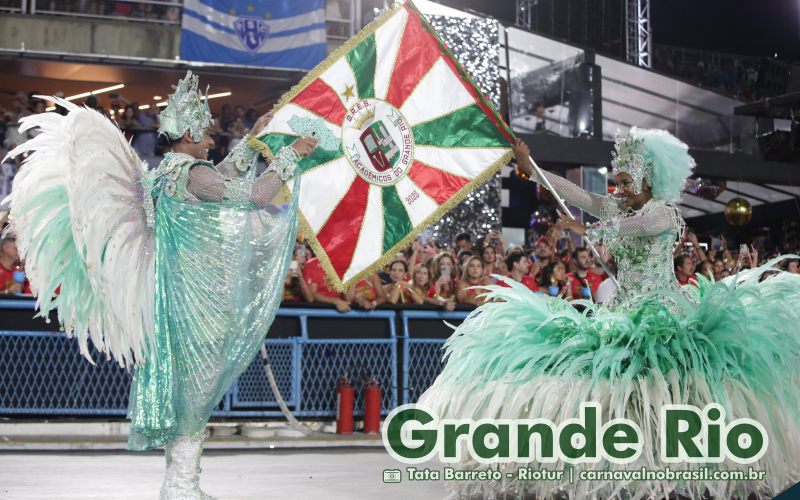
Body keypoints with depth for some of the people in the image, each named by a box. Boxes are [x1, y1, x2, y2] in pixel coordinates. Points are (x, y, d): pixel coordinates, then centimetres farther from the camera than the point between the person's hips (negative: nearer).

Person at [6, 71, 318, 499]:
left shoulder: (167, 172, 13)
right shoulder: (190, 174, -16)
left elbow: (223, 176, 29)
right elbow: (256, 195, -21)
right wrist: (290, 154, -10)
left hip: (178, 291, 10)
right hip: (198, 297, -10)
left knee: (184, 381, 13)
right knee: (196, 383, -4)